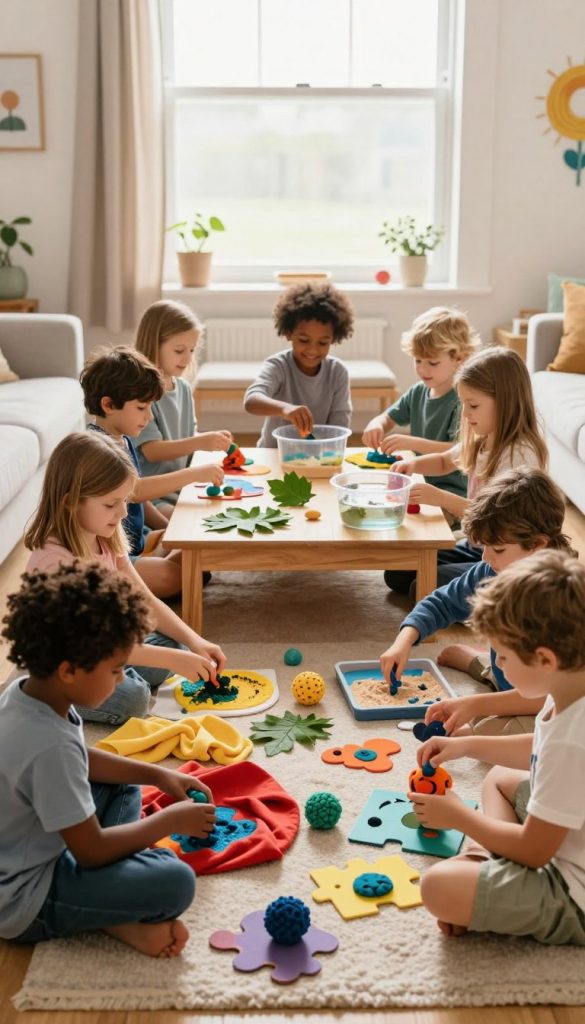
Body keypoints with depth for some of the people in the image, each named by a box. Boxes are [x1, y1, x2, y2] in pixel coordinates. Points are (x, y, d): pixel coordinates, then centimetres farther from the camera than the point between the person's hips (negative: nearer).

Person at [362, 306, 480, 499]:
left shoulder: (462, 400, -16)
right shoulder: (418, 392, 8)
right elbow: (388, 418, 17)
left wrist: (412, 443, -34)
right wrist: (376, 425, -9)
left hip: (452, 492, -7)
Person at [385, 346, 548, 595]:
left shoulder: (520, 454, -24)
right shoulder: (480, 441, 3)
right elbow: (445, 461, 23)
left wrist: (442, 498, -32)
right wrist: (413, 463, 1)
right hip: (475, 546, 9)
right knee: (397, 575, 3)